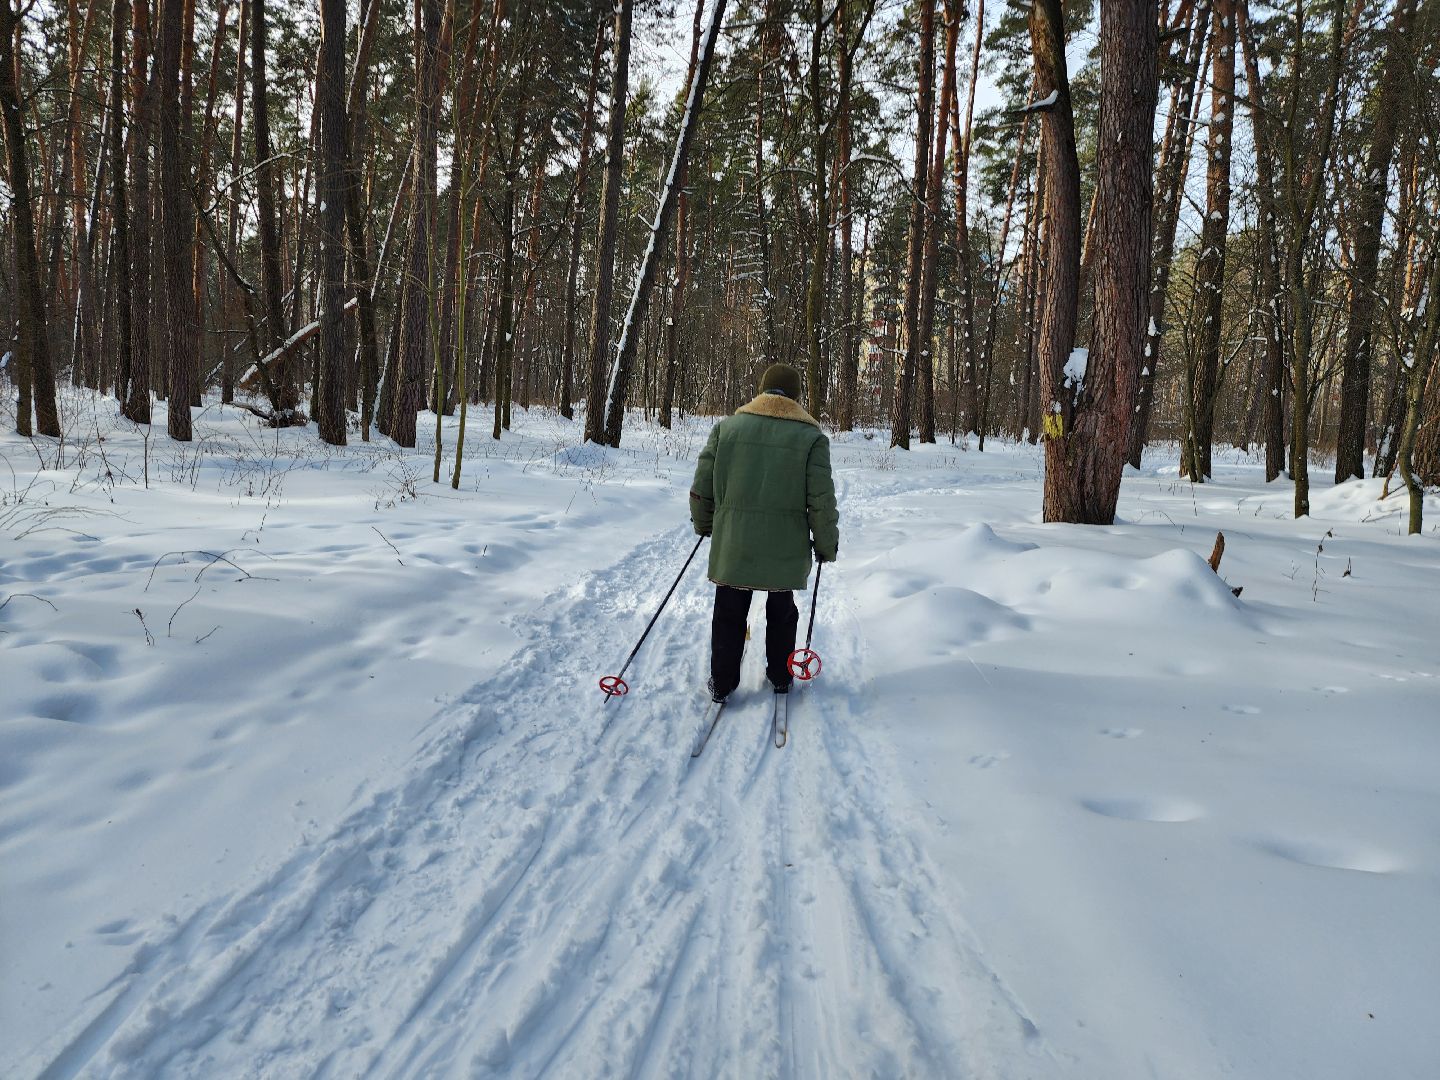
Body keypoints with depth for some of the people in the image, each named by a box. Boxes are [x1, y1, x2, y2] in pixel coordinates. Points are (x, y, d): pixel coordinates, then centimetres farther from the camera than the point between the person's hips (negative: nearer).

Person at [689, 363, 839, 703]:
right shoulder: (811, 437, -5)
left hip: (732, 545, 1)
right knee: (781, 612, 20)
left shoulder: (727, 426, 0)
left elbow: (702, 485, 3)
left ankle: (722, 682, 22)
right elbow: (822, 501, -8)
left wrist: (703, 522, 21)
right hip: (785, 549, 0)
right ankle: (780, 677, 32)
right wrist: (827, 544, 6)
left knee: (729, 614, 15)